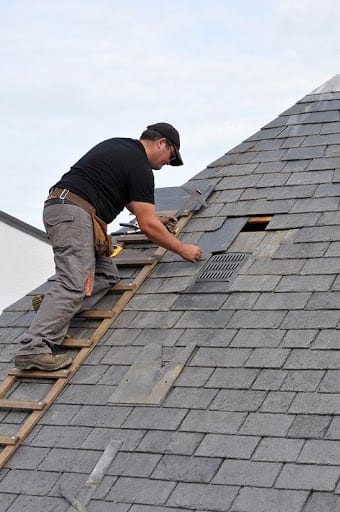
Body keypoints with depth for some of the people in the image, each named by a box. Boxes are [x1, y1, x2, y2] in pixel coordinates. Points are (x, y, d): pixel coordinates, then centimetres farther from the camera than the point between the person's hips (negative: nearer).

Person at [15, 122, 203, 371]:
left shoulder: (120, 147, 24)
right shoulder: (139, 166, -4)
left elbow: (130, 199, 41)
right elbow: (148, 226, -5)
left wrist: (156, 218, 47)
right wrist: (183, 249, 6)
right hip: (75, 213, -10)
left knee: (107, 274, 9)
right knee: (74, 284, -21)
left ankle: (55, 313, -8)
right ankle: (33, 348, -34)